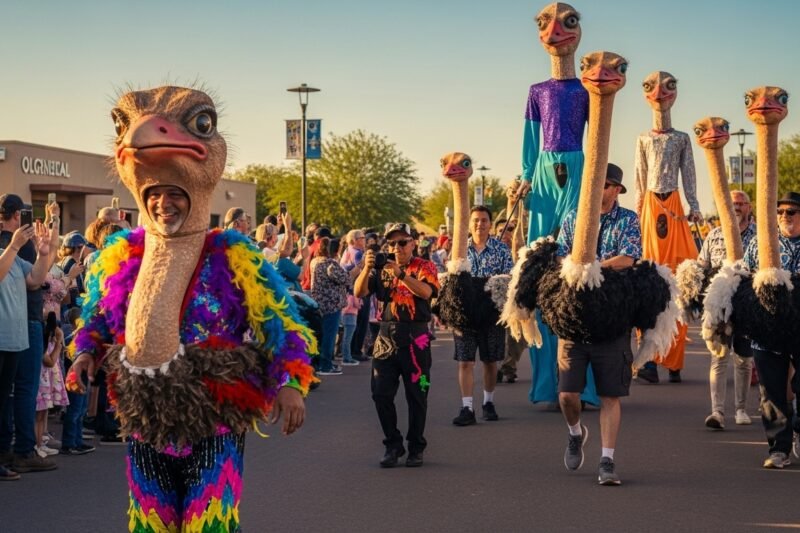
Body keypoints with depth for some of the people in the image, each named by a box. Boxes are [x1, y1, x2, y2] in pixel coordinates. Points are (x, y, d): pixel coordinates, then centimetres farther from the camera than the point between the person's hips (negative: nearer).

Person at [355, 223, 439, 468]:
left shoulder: (424, 267, 1)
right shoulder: (382, 269, 10)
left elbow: (426, 291, -19)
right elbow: (359, 292, -3)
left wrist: (400, 274, -30)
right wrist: (367, 268, -21)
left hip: (415, 339, -3)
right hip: (386, 337, 3)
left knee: (416, 396, 4)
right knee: (381, 394, 1)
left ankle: (416, 448, 16)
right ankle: (393, 446, 13)